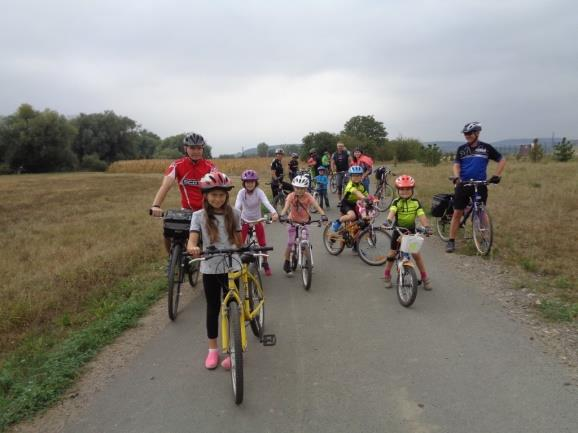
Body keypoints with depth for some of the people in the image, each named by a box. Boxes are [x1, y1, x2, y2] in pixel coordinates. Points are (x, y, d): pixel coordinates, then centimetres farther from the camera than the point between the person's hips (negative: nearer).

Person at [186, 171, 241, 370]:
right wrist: (192, 248, -37)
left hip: (231, 267, 0)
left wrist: (242, 258, 4)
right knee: (213, 308, 11)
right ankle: (212, 350, 26)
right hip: (210, 268, 0)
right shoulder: (199, 216, -5)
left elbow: (238, 240, 7)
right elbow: (192, 241, -16)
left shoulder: (234, 214, -2)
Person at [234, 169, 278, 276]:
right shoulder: (241, 192, -18)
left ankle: (265, 263, 22)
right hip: (244, 221, 0)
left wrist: (274, 212, -56)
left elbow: (266, 202, -38)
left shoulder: (259, 192, -20)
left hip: (257, 220, 0)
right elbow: (237, 205, -33)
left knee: (262, 244, 2)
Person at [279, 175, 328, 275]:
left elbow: (316, 206, -31)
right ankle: (286, 263, 11)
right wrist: (281, 215, -54)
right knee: (290, 243, -8)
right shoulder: (291, 196, -20)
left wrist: (323, 215, -50)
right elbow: (286, 207, -33)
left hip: (304, 222, 1)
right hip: (293, 221, -1)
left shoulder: (308, 196, -18)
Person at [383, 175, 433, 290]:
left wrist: (427, 226, -34)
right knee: (392, 253, 6)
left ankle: (425, 276, 13)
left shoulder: (416, 203, -6)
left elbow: (421, 215, -16)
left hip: (411, 231, 0)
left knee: (416, 253, -2)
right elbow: (392, 211, -30)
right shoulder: (396, 202, -10)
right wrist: (388, 220, -50)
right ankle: (387, 275, 24)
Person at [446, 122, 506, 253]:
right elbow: (456, 164, -3)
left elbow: (502, 159, 6)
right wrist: (456, 176, -22)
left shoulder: (486, 148, 1)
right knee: (457, 213, -1)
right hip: (463, 184, 1)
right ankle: (451, 241, 5)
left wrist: (497, 175, -6)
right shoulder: (461, 149, 4)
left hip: (480, 185, -1)